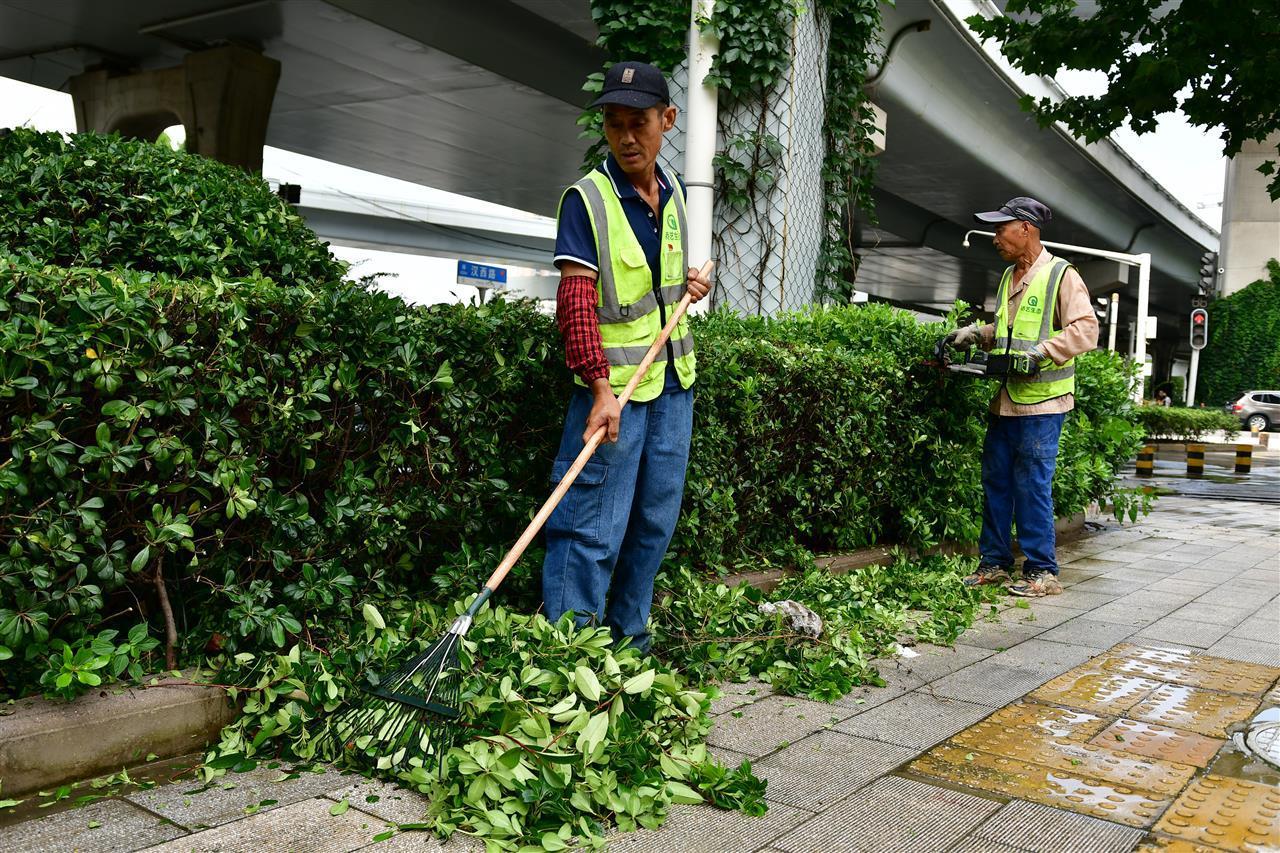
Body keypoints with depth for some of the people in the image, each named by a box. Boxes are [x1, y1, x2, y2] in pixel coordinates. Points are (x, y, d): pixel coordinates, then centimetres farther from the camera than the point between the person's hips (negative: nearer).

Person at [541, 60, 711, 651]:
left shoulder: (672, 193, 9)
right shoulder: (587, 198, -11)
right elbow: (577, 299, -21)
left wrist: (691, 285, 4)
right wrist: (601, 389, -30)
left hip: (672, 380, 7)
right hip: (614, 385, -7)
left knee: (655, 522, 13)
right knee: (594, 531, -6)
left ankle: (629, 643, 28)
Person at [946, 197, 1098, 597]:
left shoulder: (1061, 276, -7)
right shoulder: (1009, 277, 18)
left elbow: (1086, 330, -15)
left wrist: (1040, 352, -24)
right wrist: (976, 333, 11)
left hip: (1041, 403, -8)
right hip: (1005, 400, 8)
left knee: (1032, 487, -6)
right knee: (995, 481, 10)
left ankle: (1042, 572, 4)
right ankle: (994, 563, 19)